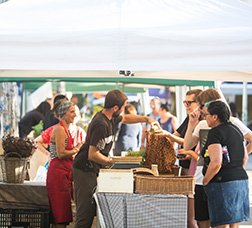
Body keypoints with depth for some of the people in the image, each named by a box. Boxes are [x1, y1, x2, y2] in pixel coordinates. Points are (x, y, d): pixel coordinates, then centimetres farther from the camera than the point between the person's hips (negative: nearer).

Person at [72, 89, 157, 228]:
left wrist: (146, 119, 21)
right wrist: (111, 161, -10)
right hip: (85, 171, -10)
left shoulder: (110, 117, 7)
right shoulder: (101, 125, -24)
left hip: (92, 170, 10)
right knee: (85, 212, -10)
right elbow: (93, 155, -24)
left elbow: (125, 118, 31)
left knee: (91, 210, 10)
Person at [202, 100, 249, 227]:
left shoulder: (215, 132, -12)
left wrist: (204, 182, -9)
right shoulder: (235, 130, 14)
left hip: (223, 183, -9)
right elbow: (245, 157, 22)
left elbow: (216, 163, -21)